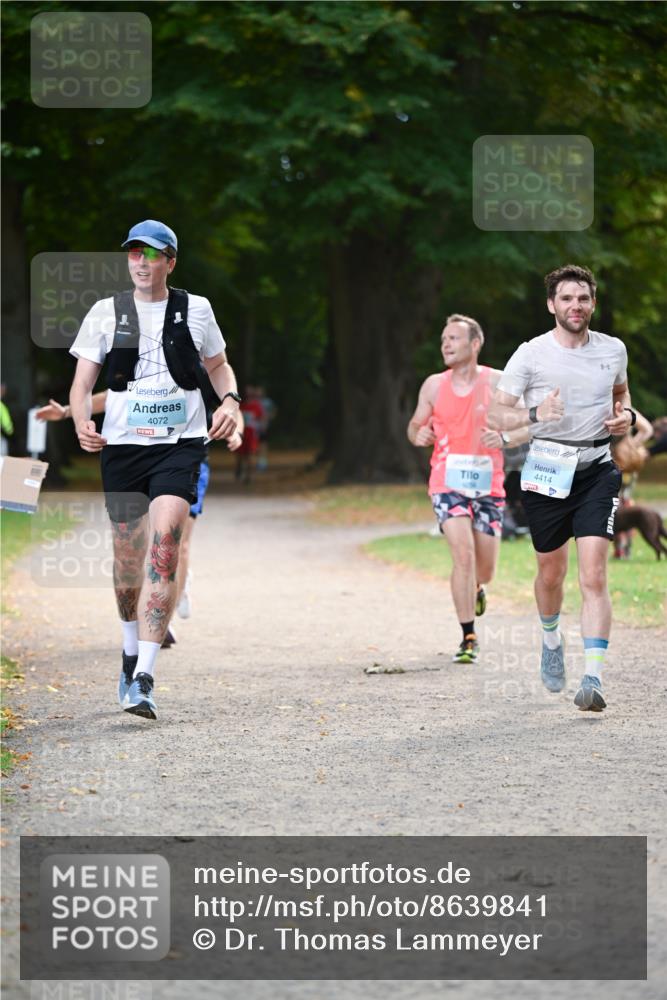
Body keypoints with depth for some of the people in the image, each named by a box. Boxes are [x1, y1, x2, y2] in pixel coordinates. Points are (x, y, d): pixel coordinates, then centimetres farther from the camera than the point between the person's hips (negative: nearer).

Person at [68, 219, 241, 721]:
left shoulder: (196, 309, 6)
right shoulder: (107, 312, 5)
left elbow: (219, 366, 20)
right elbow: (83, 382, 4)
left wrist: (230, 401, -1)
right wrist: (82, 421, -16)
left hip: (180, 445, -2)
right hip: (122, 445, 2)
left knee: (164, 549, -19)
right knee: (128, 559, 8)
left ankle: (143, 679, -24)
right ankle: (132, 651, 37)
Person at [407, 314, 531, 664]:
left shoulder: (497, 383, -2)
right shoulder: (434, 386, 3)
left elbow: (528, 427, 1)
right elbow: (415, 425, 14)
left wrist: (504, 438, -19)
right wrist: (418, 435, -10)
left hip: (488, 485, 1)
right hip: (447, 483, -1)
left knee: (484, 569, 7)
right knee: (463, 555, -19)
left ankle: (475, 588, 46)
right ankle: (468, 638, -13)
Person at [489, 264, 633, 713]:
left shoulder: (613, 350, 5)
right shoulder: (531, 354, -4)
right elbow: (496, 412, -5)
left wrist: (625, 415, 4)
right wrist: (535, 414, -23)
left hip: (597, 469, 1)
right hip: (547, 469, 0)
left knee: (594, 576, -13)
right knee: (551, 573, 12)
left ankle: (593, 678, -17)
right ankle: (552, 639, 44)